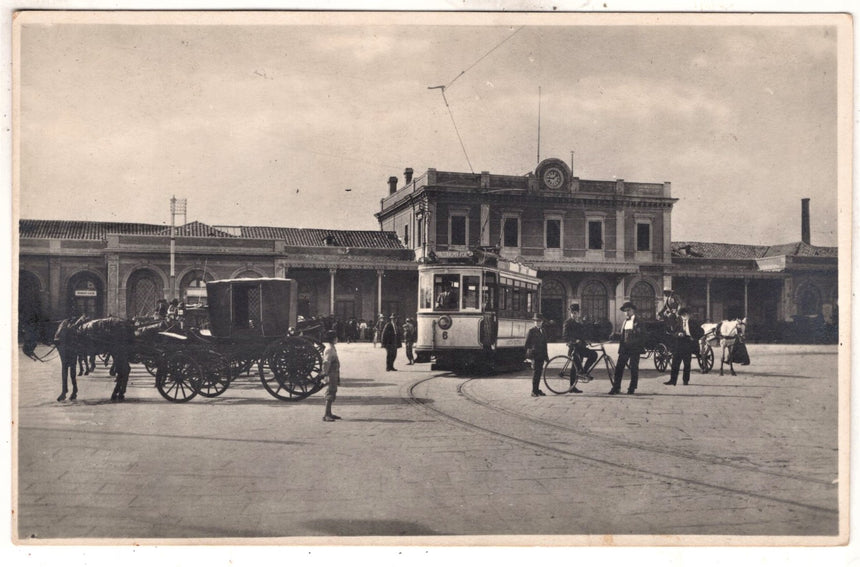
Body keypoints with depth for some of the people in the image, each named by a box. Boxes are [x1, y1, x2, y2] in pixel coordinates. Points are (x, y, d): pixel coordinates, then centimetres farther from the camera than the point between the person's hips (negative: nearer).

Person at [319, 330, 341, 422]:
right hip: (331, 374, -10)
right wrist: (325, 373, -26)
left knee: (332, 393, 15)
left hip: (334, 374, 10)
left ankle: (329, 414, 23)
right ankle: (326, 415, -10)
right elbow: (326, 362, -22)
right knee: (330, 394, -10)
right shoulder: (329, 349, -16)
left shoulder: (332, 348, 15)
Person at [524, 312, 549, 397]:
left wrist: (546, 355, 17)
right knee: (536, 372, -10)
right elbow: (527, 344, -3)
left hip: (541, 355, 6)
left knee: (539, 372, 7)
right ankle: (534, 391, -8)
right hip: (534, 355, -6)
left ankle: (537, 389, 15)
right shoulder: (531, 331, -2)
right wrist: (528, 355, -9)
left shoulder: (543, 331, 15)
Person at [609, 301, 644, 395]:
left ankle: (632, 388, 11)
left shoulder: (638, 321, -3)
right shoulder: (625, 321, 17)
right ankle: (616, 388, 2)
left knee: (633, 368, 1)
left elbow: (641, 336, -9)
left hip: (634, 348, -5)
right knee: (618, 367, -1)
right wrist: (615, 335, -2)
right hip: (624, 348, 5)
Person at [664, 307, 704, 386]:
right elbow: (671, 332, 5)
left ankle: (686, 380, 16)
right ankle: (673, 380, 2)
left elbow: (701, 333, 7)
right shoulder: (676, 322, 5)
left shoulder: (693, 323, 2)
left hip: (688, 347, -1)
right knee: (675, 364, -1)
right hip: (678, 346, 1)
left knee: (687, 364, 6)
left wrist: (694, 337, -7)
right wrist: (677, 334, -12)